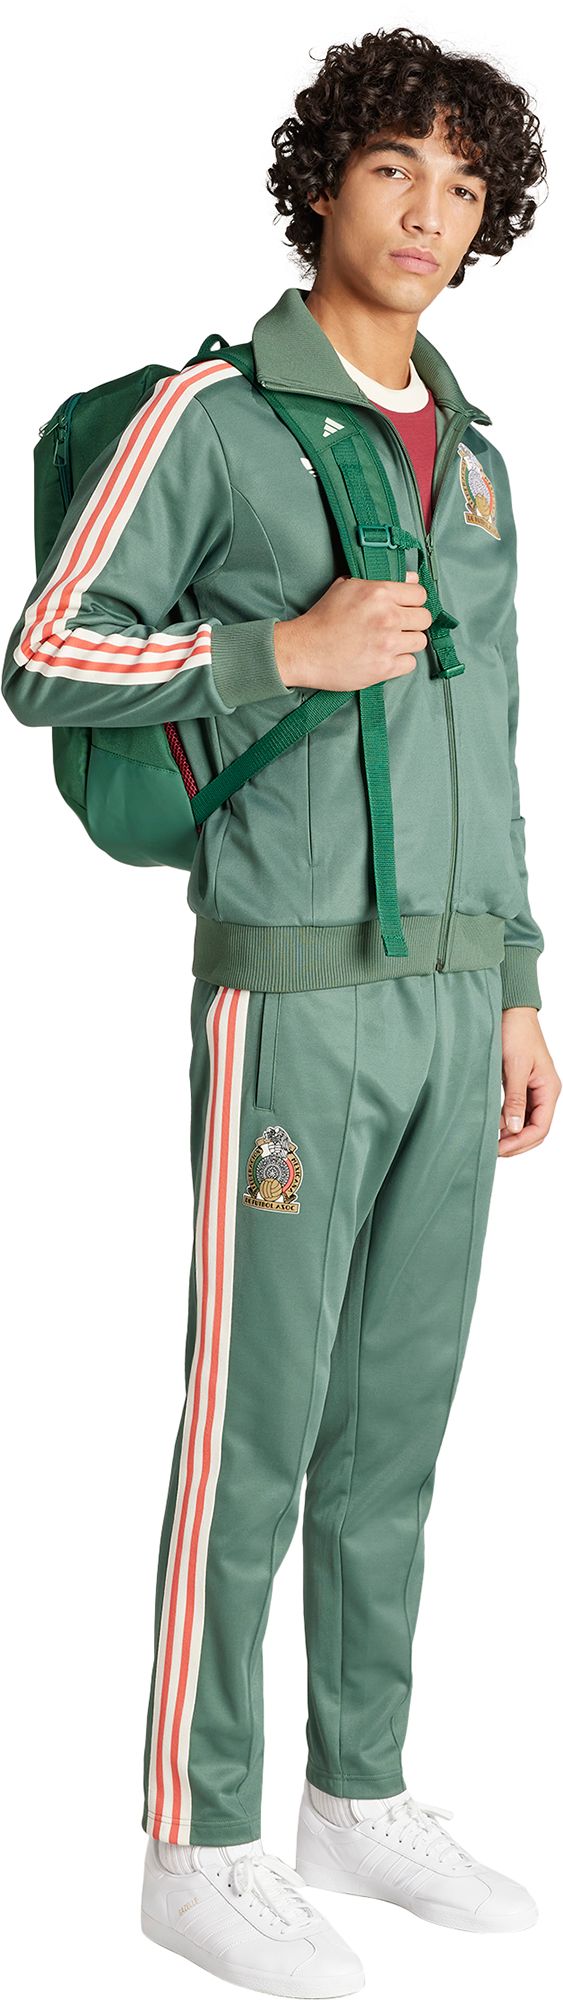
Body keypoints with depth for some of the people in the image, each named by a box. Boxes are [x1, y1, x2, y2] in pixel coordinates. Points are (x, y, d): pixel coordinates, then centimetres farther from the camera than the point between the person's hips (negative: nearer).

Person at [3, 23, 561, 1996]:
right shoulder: (210, 413, -5)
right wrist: (285, 651, -19)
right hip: (291, 996, -7)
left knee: (396, 1412, 11)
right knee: (259, 1420, -3)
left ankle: (361, 1798, 22)